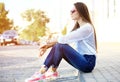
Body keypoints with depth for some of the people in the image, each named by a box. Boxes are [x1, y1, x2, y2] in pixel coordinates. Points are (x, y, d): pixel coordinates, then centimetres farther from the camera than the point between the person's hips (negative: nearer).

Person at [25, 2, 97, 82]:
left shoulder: (87, 27, -16)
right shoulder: (78, 27, 17)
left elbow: (65, 39, -22)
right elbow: (66, 39, 9)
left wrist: (50, 43, -6)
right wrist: (49, 45, -4)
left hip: (88, 62, -9)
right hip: (82, 59, 9)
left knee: (61, 46, -23)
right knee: (57, 46, -3)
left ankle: (53, 71, -1)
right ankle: (42, 71, -8)